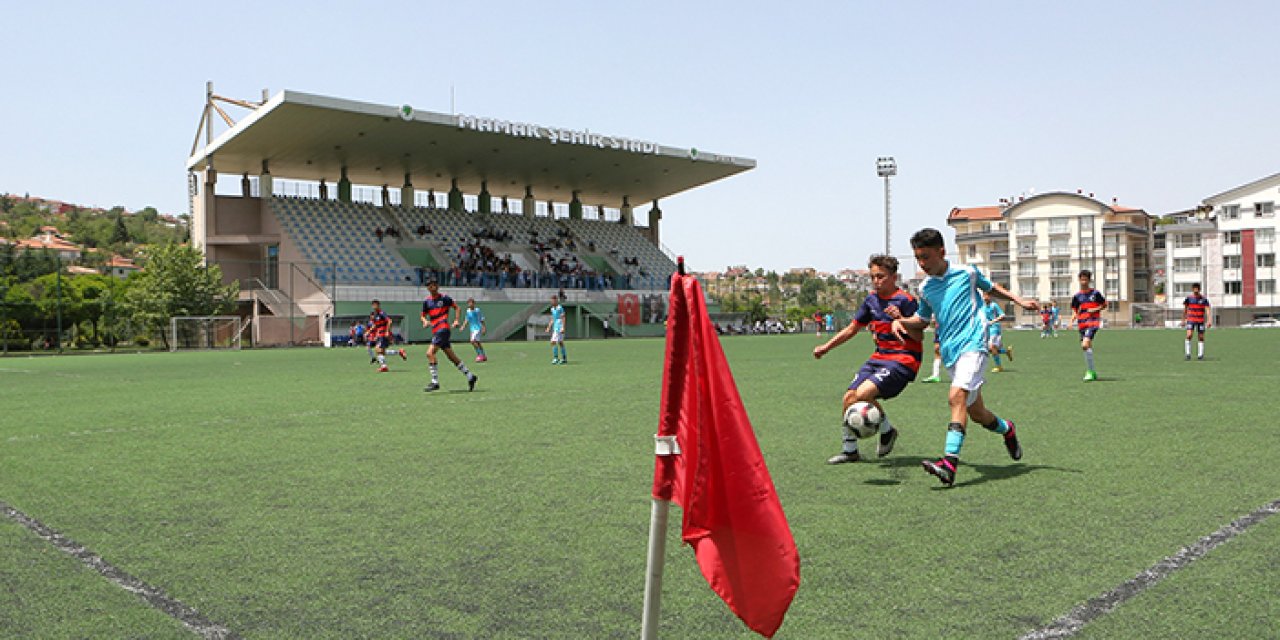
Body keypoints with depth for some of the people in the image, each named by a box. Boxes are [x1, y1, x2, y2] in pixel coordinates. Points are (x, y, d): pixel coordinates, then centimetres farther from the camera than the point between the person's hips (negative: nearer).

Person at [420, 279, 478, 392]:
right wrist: (425, 321, -5)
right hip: (435, 331, 7)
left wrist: (457, 320, -5)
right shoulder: (427, 301, 12)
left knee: (430, 353, -17)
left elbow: (456, 308, 7)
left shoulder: (444, 298, -3)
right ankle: (470, 376, 21)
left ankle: (435, 383, -14)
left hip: (443, 329, -7)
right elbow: (423, 315, 17)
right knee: (452, 356, 10)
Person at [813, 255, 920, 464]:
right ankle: (850, 450, 14)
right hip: (879, 357, 8)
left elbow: (918, 336, -14)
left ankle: (887, 431, 2)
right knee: (849, 397, -1)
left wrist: (901, 319, -31)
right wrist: (826, 347, 15)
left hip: (903, 359, -7)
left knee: (864, 393, -25)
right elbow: (852, 328, 19)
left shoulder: (905, 300, -12)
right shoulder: (871, 300, 9)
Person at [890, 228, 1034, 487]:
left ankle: (950, 462, -34)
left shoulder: (967, 272, 2)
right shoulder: (925, 289, 11)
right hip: (949, 352, 5)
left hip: (972, 345, -5)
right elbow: (922, 320, 24)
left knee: (957, 397, -26)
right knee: (975, 411, 10)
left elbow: (990, 286, 21)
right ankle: (1006, 429, 44)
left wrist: (1019, 301, 13)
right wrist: (901, 321, 4)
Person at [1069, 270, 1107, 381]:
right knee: (1087, 348, 9)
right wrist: (1072, 320, -5)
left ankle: (1090, 372, -14)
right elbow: (1074, 310, 12)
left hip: (1093, 322, -5)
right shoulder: (1077, 296, 9)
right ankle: (1093, 372, 22)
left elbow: (1104, 305, 10)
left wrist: (1096, 309, -8)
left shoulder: (1095, 293, 1)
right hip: (1082, 324, 5)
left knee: (1085, 345, -21)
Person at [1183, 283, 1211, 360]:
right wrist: (1183, 320, 11)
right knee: (1189, 335, -17)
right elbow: (1184, 309, 10)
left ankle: (1200, 355, 13)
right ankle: (1188, 353, -9)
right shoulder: (1188, 298, 0)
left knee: (1201, 337, 4)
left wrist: (1208, 321, -17)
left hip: (1201, 321, 1)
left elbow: (1207, 310, -6)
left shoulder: (1204, 299, -1)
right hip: (1190, 320, -1)